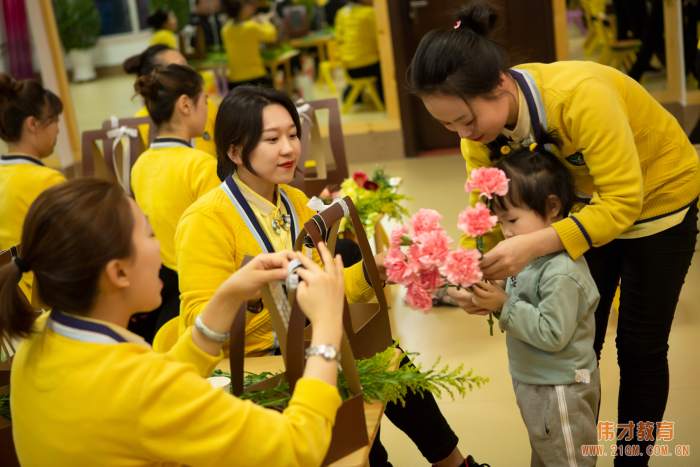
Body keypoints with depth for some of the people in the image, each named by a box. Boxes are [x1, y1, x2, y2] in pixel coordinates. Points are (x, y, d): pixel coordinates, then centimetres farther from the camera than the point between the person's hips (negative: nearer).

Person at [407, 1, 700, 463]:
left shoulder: (580, 96, -40)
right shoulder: (483, 120, -20)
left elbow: (623, 202, -38)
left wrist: (535, 245, -49)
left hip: (657, 198, -5)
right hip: (590, 203, 5)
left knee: (640, 347, 4)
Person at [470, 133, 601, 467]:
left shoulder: (562, 271, -29)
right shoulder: (533, 255, 0)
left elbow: (552, 333, -30)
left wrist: (505, 305, -27)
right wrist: (495, 298, -9)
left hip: (560, 389, -9)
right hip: (534, 381, 9)